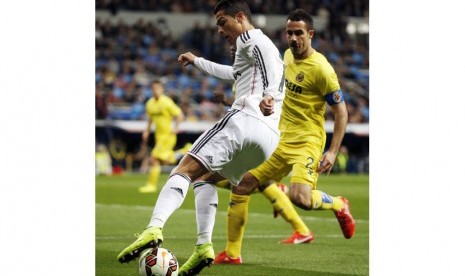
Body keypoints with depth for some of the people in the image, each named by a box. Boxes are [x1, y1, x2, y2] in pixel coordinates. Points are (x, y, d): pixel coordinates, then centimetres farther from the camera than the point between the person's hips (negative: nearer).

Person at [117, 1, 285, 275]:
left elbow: (272, 57, -15)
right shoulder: (262, 47, 37)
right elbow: (232, 73, 55)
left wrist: (269, 93, -27)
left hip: (245, 119, -9)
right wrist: (197, 61, 65)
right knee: (205, 177, 21)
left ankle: (155, 228, -36)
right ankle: (204, 246, 2)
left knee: (186, 170, -14)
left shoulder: (250, 38, 8)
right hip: (270, 137, 9)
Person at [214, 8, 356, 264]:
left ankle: (338, 205, 4)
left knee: (300, 197, -30)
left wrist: (333, 152, -18)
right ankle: (231, 253, 10)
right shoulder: (288, 55, 8)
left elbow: (341, 112, -12)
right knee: (240, 185, -1)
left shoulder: (321, 69, -15)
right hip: (279, 138, 7)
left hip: (306, 142, -7)